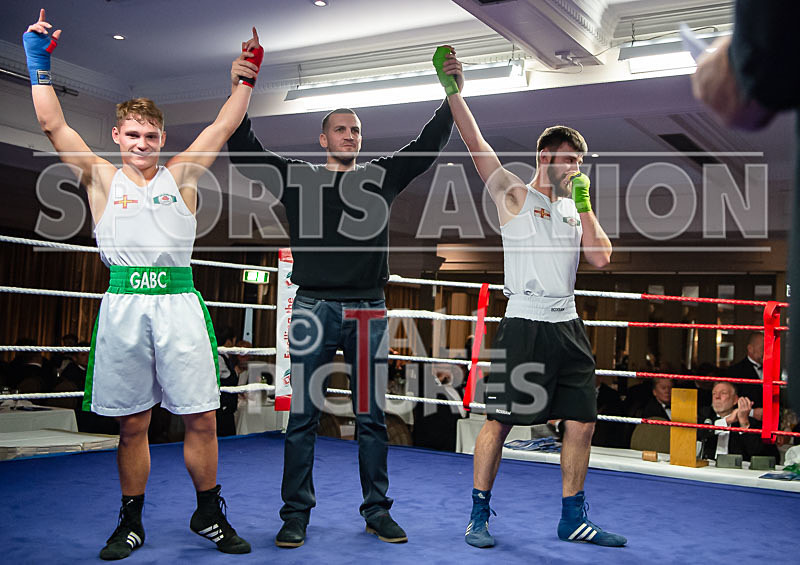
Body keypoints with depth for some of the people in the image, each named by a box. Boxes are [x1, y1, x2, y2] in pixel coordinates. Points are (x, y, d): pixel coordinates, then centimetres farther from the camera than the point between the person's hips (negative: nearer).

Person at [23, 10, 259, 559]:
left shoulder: (182, 176, 14)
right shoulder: (102, 178, 12)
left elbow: (224, 127, 13)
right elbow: (53, 124, 7)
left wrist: (245, 79, 9)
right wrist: (40, 63, 5)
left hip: (179, 302, 1)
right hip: (124, 304, 0)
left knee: (201, 418, 0)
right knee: (132, 424, 6)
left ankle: (210, 514, 17)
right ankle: (131, 522, 21)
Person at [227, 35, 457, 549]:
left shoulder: (382, 177, 15)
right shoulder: (298, 177, 10)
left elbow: (428, 146, 16)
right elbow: (243, 151, 5)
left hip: (368, 312, 2)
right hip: (314, 309, -1)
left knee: (371, 417, 7)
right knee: (303, 417, 1)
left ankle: (377, 510, 16)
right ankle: (296, 512, 11)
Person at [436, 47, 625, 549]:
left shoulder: (574, 207, 18)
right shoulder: (514, 196, 2)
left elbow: (602, 258, 9)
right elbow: (477, 144, -8)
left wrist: (584, 204, 5)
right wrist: (454, 89, -16)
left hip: (569, 327, 6)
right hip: (525, 325, -6)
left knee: (583, 423, 7)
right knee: (499, 421, -3)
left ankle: (573, 520, 21)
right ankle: (479, 516, 12)